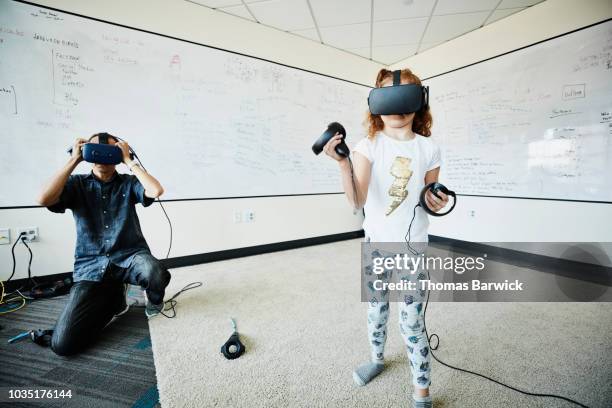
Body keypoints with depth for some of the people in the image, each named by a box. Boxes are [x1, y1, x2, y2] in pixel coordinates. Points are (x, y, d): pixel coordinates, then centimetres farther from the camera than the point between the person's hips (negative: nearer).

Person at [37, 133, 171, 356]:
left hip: (130, 256, -1)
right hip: (91, 265, 2)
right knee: (62, 344, -11)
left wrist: (128, 161, -7)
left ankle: (154, 300, 3)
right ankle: (114, 299, 19)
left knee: (157, 276, -38)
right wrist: (74, 160, -6)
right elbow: (44, 199, -12)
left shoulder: (128, 182, 6)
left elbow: (156, 191, -15)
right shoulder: (76, 183, 9)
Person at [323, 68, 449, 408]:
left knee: (411, 320, 1)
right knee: (375, 309, 18)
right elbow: (358, 200, -21)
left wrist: (436, 202, -14)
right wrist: (343, 163, -34)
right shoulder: (369, 145, -8)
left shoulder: (428, 149, -2)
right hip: (376, 243, 1)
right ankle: (377, 359, 46)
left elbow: (430, 198, 9)